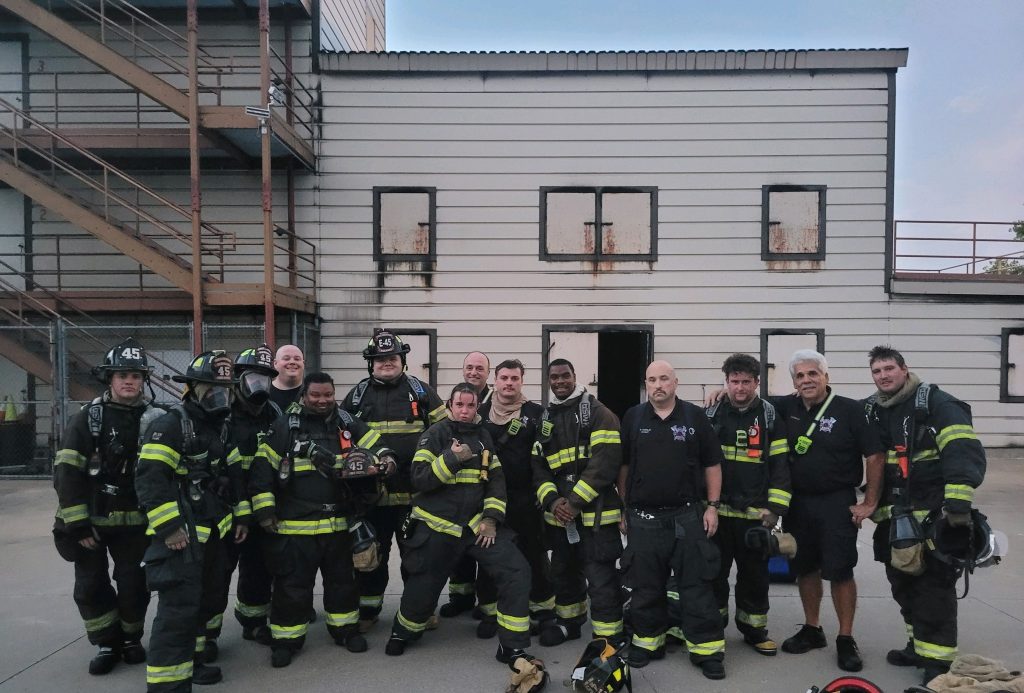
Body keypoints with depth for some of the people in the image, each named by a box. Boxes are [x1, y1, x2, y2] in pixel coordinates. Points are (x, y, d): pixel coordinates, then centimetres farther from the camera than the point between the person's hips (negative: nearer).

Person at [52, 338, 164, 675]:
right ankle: (108, 644, 23)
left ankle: (131, 638, 28)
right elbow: (67, 473, -9)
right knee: (91, 587, 6)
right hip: (90, 520, 0)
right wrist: (76, 524, -13)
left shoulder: (156, 419, -3)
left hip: (135, 521, 0)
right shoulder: (87, 419, -6)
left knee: (134, 585, 6)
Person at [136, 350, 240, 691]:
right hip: (181, 534, -9)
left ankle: (189, 659, 34)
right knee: (179, 608, -10)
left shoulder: (221, 428, 13)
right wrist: (168, 527, -22)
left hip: (213, 532, 9)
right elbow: (150, 479, -21)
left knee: (205, 601, 18)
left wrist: (237, 516, 17)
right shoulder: (170, 425, -15)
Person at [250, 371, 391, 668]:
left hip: (338, 523, 4)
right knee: (292, 585, 5)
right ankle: (286, 639, 22)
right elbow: (262, 469, -6)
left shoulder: (347, 423, 5)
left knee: (342, 579, 16)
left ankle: (345, 629, 34)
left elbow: (375, 445, 13)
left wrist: (384, 459, -10)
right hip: (294, 525, -4)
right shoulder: (285, 426, -6)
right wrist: (265, 510, -9)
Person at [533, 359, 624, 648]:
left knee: (601, 579, -6)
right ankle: (568, 621, 40)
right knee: (563, 571, 20)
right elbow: (537, 465, 10)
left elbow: (606, 460, -15)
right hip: (559, 513, 6)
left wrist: (576, 501, -17)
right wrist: (552, 500, -7)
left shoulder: (597, 412, -5)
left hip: (595, 511, -6)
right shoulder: (544, 420, 14)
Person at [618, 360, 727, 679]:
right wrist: (623, 509, 7)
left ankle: (707, 649, 13)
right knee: (646, 587, 10)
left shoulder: (695, 417, 1)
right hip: (643, 518, 1)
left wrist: (713, 506, 0)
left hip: (688, 516, -1)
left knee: (697, 586, 3)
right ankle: (648, 641, 25)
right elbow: (622, 466, 9)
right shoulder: (633, 418, 4)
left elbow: (712, 465, 5)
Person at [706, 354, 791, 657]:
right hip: (716, 510, 0)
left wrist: (775, 507, -7)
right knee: (714, 571, 10)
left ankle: (754, 628, 27)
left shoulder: (770, 416, 1)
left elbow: (780, 464, 0)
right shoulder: (712, 414, 2)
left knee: (755, 573, 11)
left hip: (755, 513, 0)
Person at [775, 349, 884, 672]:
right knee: (805, 569, 14)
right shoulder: (786, 408, 2)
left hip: (837, 504, -4)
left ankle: (846, 639, 16)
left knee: (840, 572, 1)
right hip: (797, 503, 5)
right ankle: (812, 630, 29)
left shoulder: (850, 410, -10)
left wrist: (870, 503, -8)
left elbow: (875, 455, -8)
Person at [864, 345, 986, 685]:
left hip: (935, 514, -7)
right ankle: (919, 645, 31)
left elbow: (965, 452, -22)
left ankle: (938, 660, 7)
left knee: (934, 587, -4)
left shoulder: (936, 403, -12)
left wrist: (958, 502, -29)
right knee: (903, 584, 16)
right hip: (895, 516, 7)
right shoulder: (871, 412, 8)